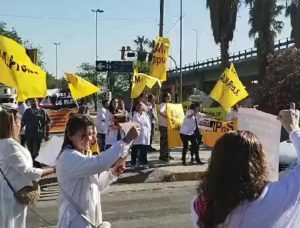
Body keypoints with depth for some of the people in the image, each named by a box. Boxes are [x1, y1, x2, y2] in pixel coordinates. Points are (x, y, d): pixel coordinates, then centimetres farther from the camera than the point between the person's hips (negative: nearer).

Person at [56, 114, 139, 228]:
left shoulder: (82, 157, 11)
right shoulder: (69, 157, -19)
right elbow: (99, 163, -35)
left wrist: (113, 173, 0)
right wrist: (127, 140, -34)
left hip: (88, 218, 9)